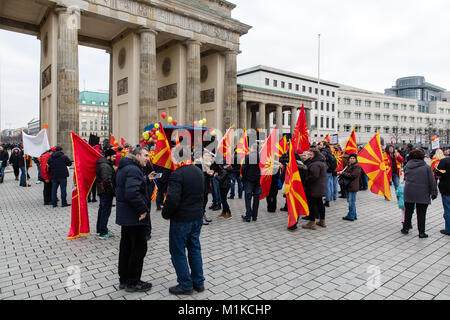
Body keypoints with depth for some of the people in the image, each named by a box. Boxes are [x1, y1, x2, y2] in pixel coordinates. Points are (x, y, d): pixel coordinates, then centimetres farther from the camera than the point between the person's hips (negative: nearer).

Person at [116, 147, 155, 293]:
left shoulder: (124, 168, 14)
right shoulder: (133, 169, -20)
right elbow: (132, 193, -31)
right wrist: (143, 210, -22)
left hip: (125, 215, 11)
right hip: (134, 217, -11)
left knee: (126, 247, 18)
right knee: (139, 248, 1)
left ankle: (124, 280, 30)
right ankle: (132, 283, 13)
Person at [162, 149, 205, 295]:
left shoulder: (177, 175, -20)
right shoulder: (199, 171, 6)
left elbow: (172, 199, -26)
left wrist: (166, 214, -9)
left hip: (181, 220, -8)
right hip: (198, 217, 8)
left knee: (178, 252, 8)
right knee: (195, 249, 18)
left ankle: (185, 285, 17)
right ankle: (198, 282, 27)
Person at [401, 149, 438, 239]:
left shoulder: (407, 166, 4)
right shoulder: (426, 167, -4)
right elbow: (432, 181, -3)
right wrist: (434, 192, 3)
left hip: (409, 193, 2)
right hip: (422, 194, -2)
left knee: (408, 211, 16)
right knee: (421, 214, 5)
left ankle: (406, 228, 22)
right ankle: (421, 232, 10)